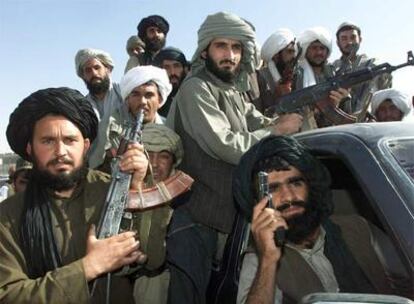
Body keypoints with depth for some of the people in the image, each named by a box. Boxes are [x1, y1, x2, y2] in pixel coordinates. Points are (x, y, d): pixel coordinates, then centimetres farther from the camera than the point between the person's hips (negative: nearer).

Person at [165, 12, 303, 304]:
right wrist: (279, 130, -10)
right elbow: (226, 146, -20)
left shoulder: (235, 94, 15)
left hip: (220, 216, 8)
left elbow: (263, 126, 9)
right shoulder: (196, 89, -12)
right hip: (194, 218, -8)